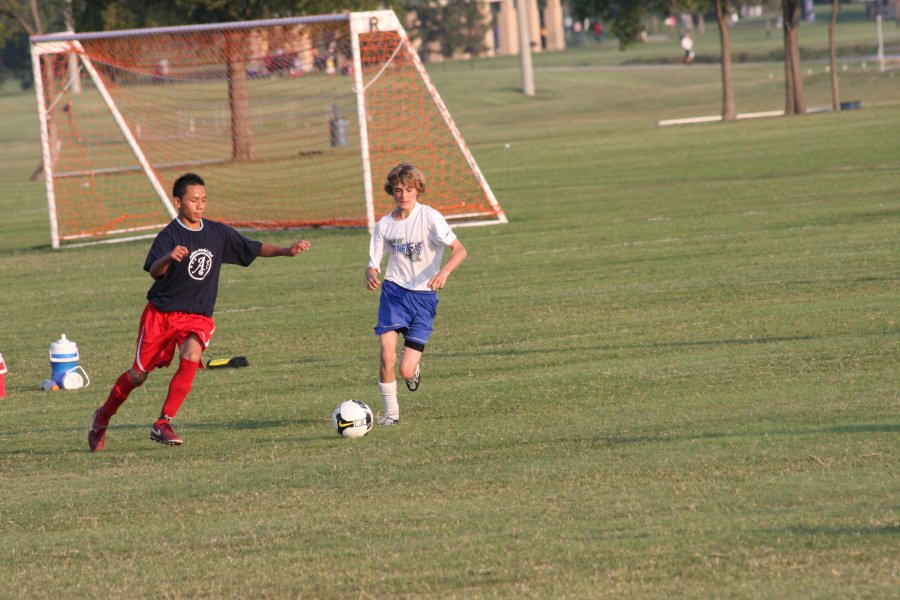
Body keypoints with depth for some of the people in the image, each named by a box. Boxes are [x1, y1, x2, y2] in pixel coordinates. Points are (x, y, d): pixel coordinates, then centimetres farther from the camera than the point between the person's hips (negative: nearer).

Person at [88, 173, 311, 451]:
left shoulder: (217, 233, 2)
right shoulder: (169, 235, -14)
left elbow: (253, 249, 11)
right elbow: (154, 271, -30)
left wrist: (286, 251, -2)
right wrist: (168, 257, -52)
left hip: (197, 316, 3)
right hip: (161, 313, -3)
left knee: (191, 357, -27)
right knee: (139, 374, 4)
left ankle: (162, 425, -22)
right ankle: (103, 416, 31)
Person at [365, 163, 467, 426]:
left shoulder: (429, 217, -9)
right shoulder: (385, 225, 3)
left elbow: (460, 250, -15)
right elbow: (373, 264, 7)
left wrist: (444, 272, -34)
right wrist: (371, 276, -17)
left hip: (424, 295, -2)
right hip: (394, 291, 2)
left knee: (405, 372, -8)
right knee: (387, 356, -18)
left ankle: (414, 369, 32)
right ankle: (390, 412, 4)